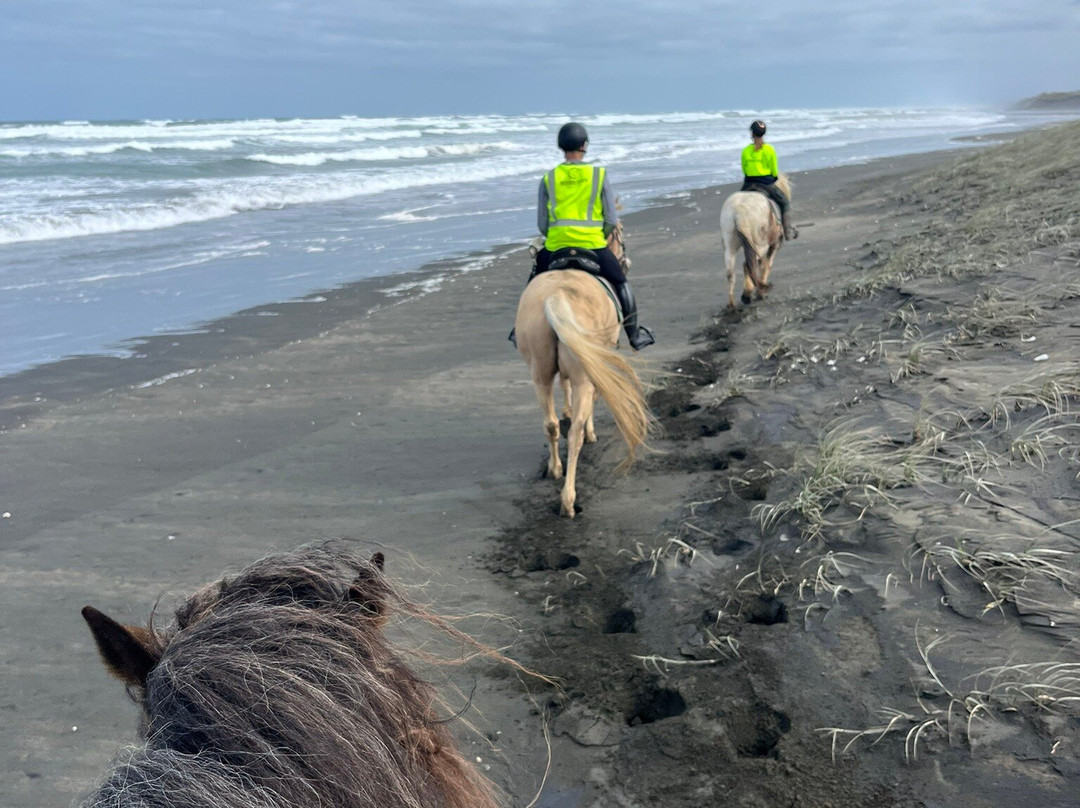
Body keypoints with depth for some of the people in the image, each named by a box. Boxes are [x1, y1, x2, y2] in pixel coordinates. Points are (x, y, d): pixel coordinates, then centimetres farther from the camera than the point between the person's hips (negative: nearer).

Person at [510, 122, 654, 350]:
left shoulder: (548, 179, 4)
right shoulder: (599, 175, 0)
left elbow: (542, 224, 5)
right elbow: (612, 221, 0)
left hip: (555, 247, 2)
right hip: (594, 245, -2)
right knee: (621, 284, 17)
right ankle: (634, 335, 18)